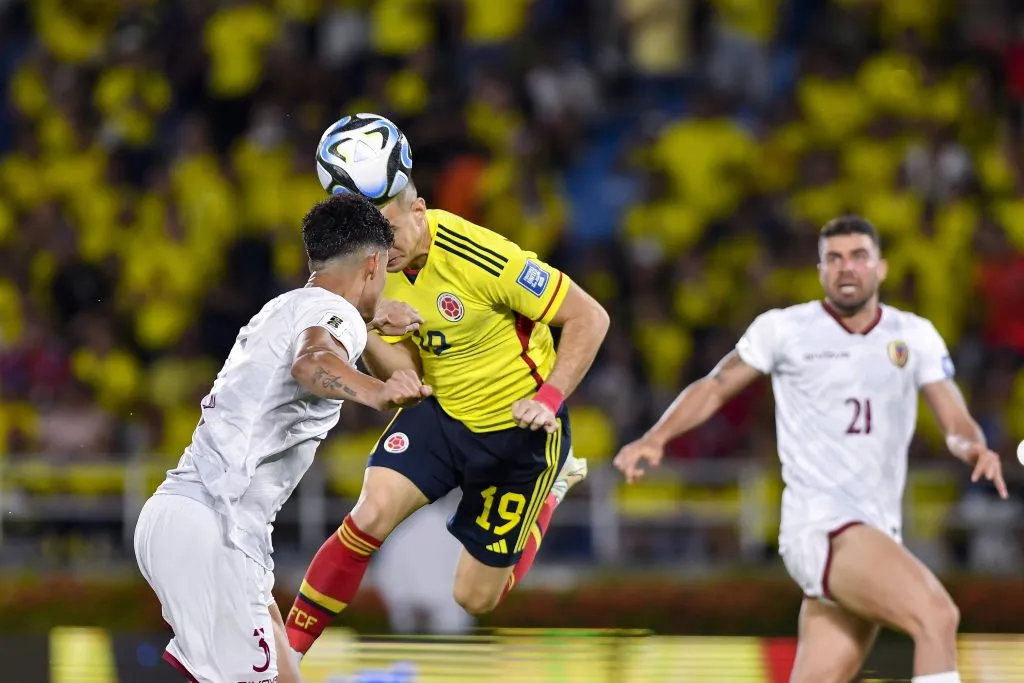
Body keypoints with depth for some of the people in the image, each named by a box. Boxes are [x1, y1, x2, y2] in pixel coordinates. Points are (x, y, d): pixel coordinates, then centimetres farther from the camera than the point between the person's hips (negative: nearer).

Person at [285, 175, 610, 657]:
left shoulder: (477, 256, -30)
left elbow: (589, 317, -22)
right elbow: (404, 375, -9)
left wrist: (550, 398, -30)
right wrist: (364, 337, -28)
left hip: (519, 429, -4)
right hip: (440, 413, 4)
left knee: (475, 599, 6)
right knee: (371, 514, -22)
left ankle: (551, 487, 33)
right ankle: (284, 653, -9)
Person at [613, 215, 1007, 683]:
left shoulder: (915, 336, 10)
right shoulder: (784, 329, 1)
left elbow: (955, 420, 5)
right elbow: (715, 387, 11)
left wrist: (974, 447, -19)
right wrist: (655, 439, -3)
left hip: (878, 534, 5)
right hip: (820, 525, -5)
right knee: (936, 615, -28)